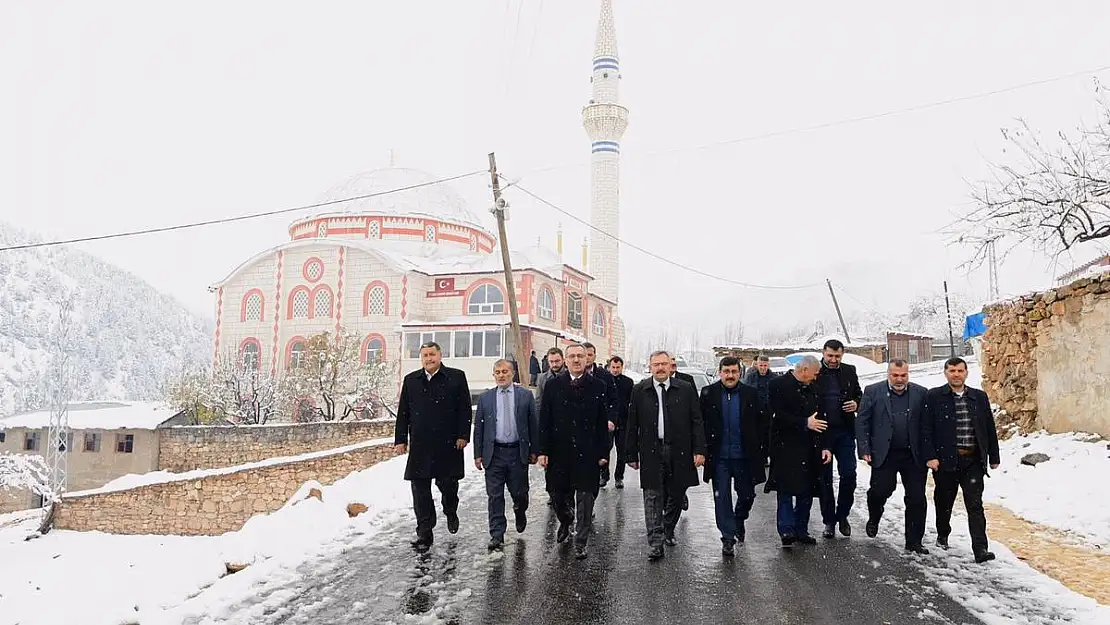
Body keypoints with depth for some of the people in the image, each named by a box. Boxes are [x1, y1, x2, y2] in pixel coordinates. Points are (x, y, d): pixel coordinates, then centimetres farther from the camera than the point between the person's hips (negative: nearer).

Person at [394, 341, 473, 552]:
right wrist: (400, 439, 5)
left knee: (448, 484, 6)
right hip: (420, 446, 2)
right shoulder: (411, 380, 10)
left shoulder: (456, 377, 2)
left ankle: (450, 512, 38)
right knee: (420, 490, 2)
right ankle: (424, 534, 10)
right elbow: (403, 413, 11)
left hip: (448, 444, -2)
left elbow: (465, 409, 0)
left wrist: (463, 435, -7)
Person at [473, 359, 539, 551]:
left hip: (518, 453, 0)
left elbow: (533, 424, 4)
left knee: (519, 492, 8)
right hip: (493, 454, 1)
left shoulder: (525, 396, 3)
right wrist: (478, 454, 2)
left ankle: (520, 512, 42)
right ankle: (497, 535, 8)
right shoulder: (485, 398, 6)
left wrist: (534, 450, 1)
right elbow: (478, 427, 7)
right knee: (495, 496, 1)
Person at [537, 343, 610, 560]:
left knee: (585, 497, 4)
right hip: (559, 452, 1)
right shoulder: (553, 385, 4)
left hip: (587, 453, -1)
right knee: (558, 495, 10)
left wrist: (604, 452, -2)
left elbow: (603, 422, 2)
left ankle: (581, 542, 19)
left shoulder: (598, 387, 2)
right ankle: (565, 522, 41)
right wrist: (543, 450, -3)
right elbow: (544, 420, 2)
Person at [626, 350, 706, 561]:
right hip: (651, 452, -1)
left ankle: (668, 531, 34)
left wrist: (699, 450, -5)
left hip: (679, 452, 1)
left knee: (676, 495, 12)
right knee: (653, 498, -1)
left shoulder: (686, 389, 2)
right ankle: (655, 543, 2)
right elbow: (632, 425, 4)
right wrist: (632, 454, 2)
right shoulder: (639, 391, 2)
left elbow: (696, 421, 2)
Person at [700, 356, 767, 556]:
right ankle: (728, 538, 12)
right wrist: (703, 449, -6)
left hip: (744, 457, 1)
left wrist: (761, 448, -2)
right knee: (722, 498, 2)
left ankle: (739, 520, 43)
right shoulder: (708, 393, -2)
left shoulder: (750, 394, 1)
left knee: (747, 494, 12)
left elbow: (761, 423, 4)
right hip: (719, 457, -1)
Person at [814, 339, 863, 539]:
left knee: (849, 475, -3)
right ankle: (829, 520, 18)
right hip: (821, 432, -2)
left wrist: (856, 404, -5)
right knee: (824, 478, 6)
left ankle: (842, 515, 18)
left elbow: (859, 394, 17)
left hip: (845, 431, 2)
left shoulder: (849, 371, 6)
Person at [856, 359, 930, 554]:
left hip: (913, 455, 2)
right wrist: (864, 450, -7)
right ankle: (874, 518, 25)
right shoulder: (873, 391, 2)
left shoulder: (920, 393, 6)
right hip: (884, 455, -2)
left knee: (917, 499, 3)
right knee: (879, 491, -8)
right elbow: (861, 422, 0)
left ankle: (914, 541, 16)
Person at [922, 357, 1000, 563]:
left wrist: (993, 457, 11)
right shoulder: (934, 397, -1)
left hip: (973, 461, 1)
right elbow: (927, 429, -4)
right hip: (945, 459, -1)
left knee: (975, 505, -5)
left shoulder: (979, 397, 8)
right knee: (944, 502, 14)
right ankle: (942, 536, 36)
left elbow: (990, 428, 12)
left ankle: (980, 549, -6)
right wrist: (930, 456, -11)